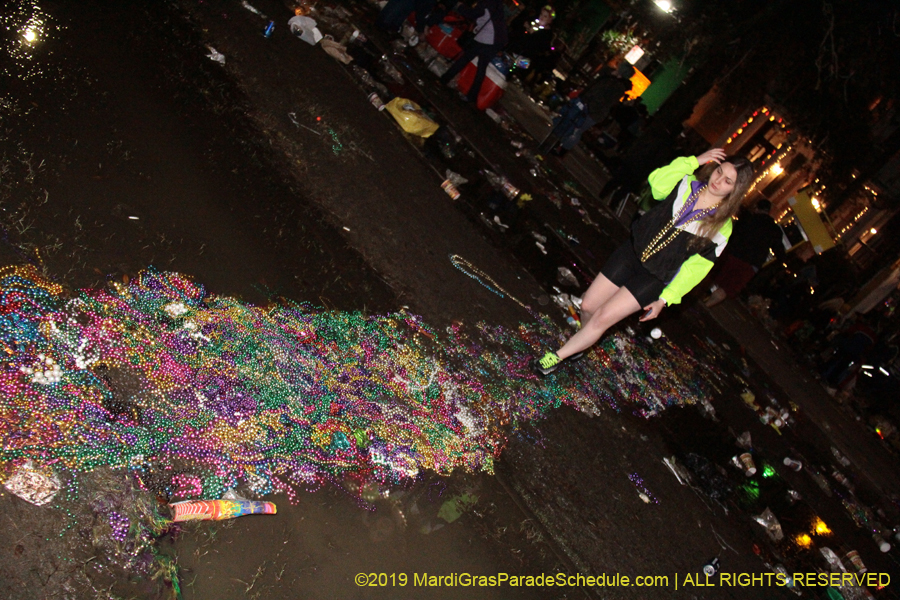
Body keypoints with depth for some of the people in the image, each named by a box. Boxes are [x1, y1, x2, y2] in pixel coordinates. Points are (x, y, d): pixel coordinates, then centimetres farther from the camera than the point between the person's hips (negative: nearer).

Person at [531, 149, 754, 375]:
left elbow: (694, 269, -9)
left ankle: (558, 356, 9)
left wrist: (664, 299, -12)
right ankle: (583, 339, 41)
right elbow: (657, 182, -22)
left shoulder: (721, 228, -12)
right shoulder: (689, 185, -4)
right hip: (632, 252, 4)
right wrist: (694, 161, -25)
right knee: (588, 305, 8)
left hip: (653, 279, -3)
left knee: (604, 316, -8)